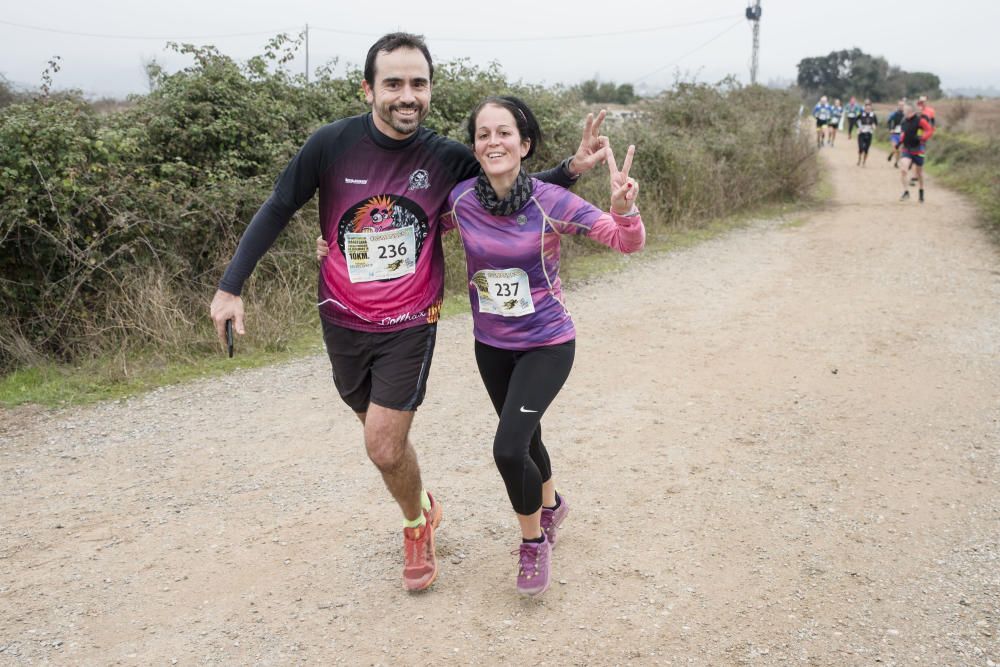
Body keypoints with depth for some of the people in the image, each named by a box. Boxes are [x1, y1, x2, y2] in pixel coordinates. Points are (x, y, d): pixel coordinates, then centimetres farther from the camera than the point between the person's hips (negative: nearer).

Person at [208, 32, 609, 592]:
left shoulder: (447, 158, -12)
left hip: (409, 325, -2)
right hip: (344, 321, 2)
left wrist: (573, 168, -11)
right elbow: (277, 211, -4)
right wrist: (231, 286, -7)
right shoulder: (333, 143, -14)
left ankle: (418, 527, 24)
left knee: (385, 447, -7)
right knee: (383, 436, 16)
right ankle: (424, 506, 46)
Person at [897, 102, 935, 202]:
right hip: (906, 149, 3)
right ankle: (906, 192, -8)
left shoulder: (920, 120, -12)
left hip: (918, 150, -3)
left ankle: (921, 192, 34)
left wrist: (921, 137, -27)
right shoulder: (904, 122, 5)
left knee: (919, 172, 12)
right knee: (903, 169, -18)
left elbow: (930, 131, -13)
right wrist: (901, 141, 10)